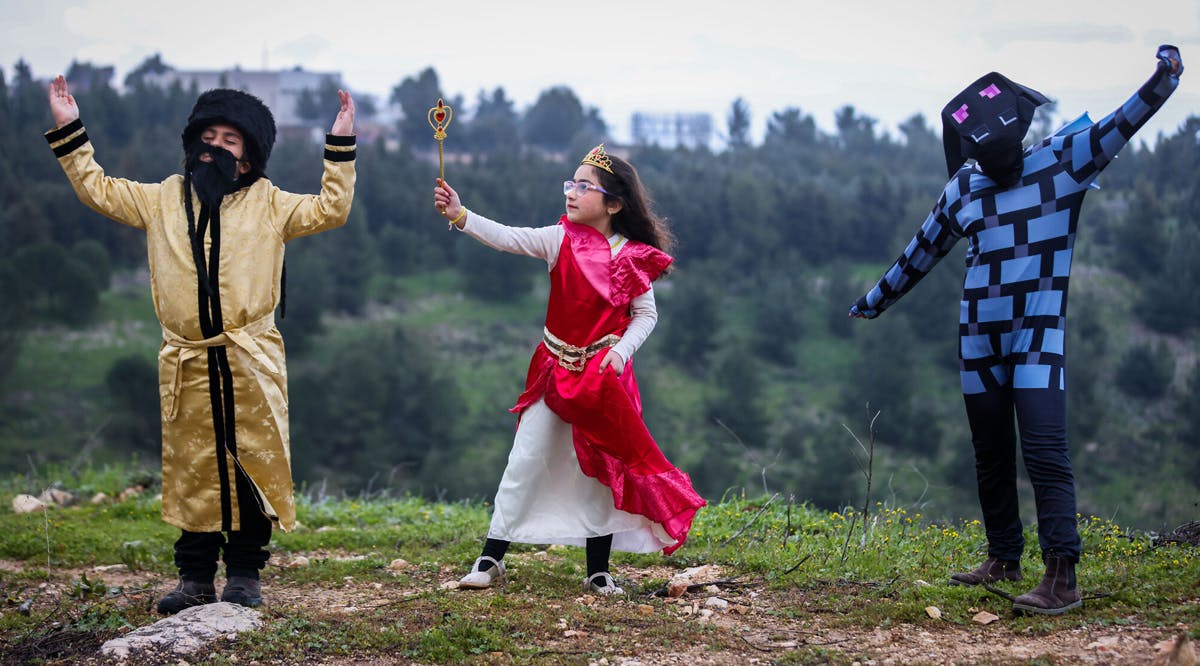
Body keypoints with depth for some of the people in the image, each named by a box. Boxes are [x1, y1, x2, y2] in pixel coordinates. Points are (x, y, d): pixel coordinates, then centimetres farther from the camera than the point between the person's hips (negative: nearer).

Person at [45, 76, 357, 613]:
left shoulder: (267, 203, 9)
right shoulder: (163, 199, 15)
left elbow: (329, 209, 4)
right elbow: (98, 190, 19)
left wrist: (340, 147, -3)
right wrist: (69, 131, 14)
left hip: (251, 364, -2)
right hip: (187, 365, 2)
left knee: (254, 466, -1)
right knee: (192, 469, 4)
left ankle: (245, 573, 10)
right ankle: (195, 578, 12)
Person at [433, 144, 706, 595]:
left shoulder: (632, 258, -6)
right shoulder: (561, 240, -5)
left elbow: (646, 314, 1)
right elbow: (508, 238, -17)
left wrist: (621, 350, -16)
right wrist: (460, 216, -30)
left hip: (603, 374, -1)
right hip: (555, 370, 1)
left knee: (603, 469, 5)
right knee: (525, 461, 0)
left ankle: (598, 571, 16)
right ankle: (490, 560, 6)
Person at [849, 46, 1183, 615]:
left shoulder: (1062, 161, -2)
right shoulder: (964, 187, 8)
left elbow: (1121, 125, -15)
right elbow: (922, 252, 21)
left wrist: (1162, 80, -32)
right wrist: (873, 303, 30)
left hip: (1038, 337, -5)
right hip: (979, 339, 5)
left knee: (1045, 451, -15)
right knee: (991, 455, 11)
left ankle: (1062, 577, -18)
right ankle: (1004, 559, 25)